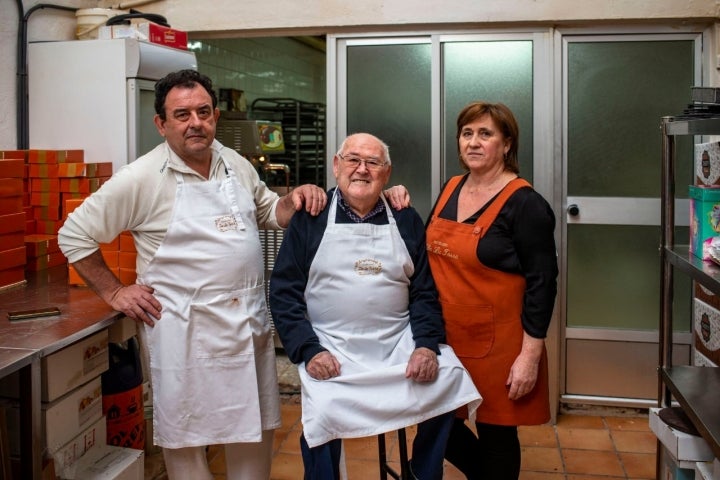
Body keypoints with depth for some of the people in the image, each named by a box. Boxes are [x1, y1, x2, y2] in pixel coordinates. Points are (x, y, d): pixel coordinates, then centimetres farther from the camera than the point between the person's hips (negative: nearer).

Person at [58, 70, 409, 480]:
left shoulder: (236, 165, 6)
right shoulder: (142, 178, -10)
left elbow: (267, 211, 20)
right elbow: (75, 234, -4)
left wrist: (295, 200, -1)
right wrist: (114, 292, -5)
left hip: (251, 325, 5)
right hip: (186, 333, -5)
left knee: (255, 430, 17)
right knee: (187, 436, 9)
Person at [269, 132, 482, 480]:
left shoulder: (406, 220, 11)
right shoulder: (311, 218, 4)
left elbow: (425, 291, 9)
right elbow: (284, 291, 0)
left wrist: (427, 344, -8)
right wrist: (308, 351, -11)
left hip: (400, 344, 3)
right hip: (332, 350, -2)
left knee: (447, 379, -17)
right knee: (322, 413, -27)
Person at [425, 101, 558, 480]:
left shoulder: (525, 204, -14)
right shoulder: (450, 189, 6)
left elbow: (542, 283, -15)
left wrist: (530, 355, -17)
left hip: (497, 342, -6)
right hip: (446, 335, 6)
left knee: (496, 432, 8)